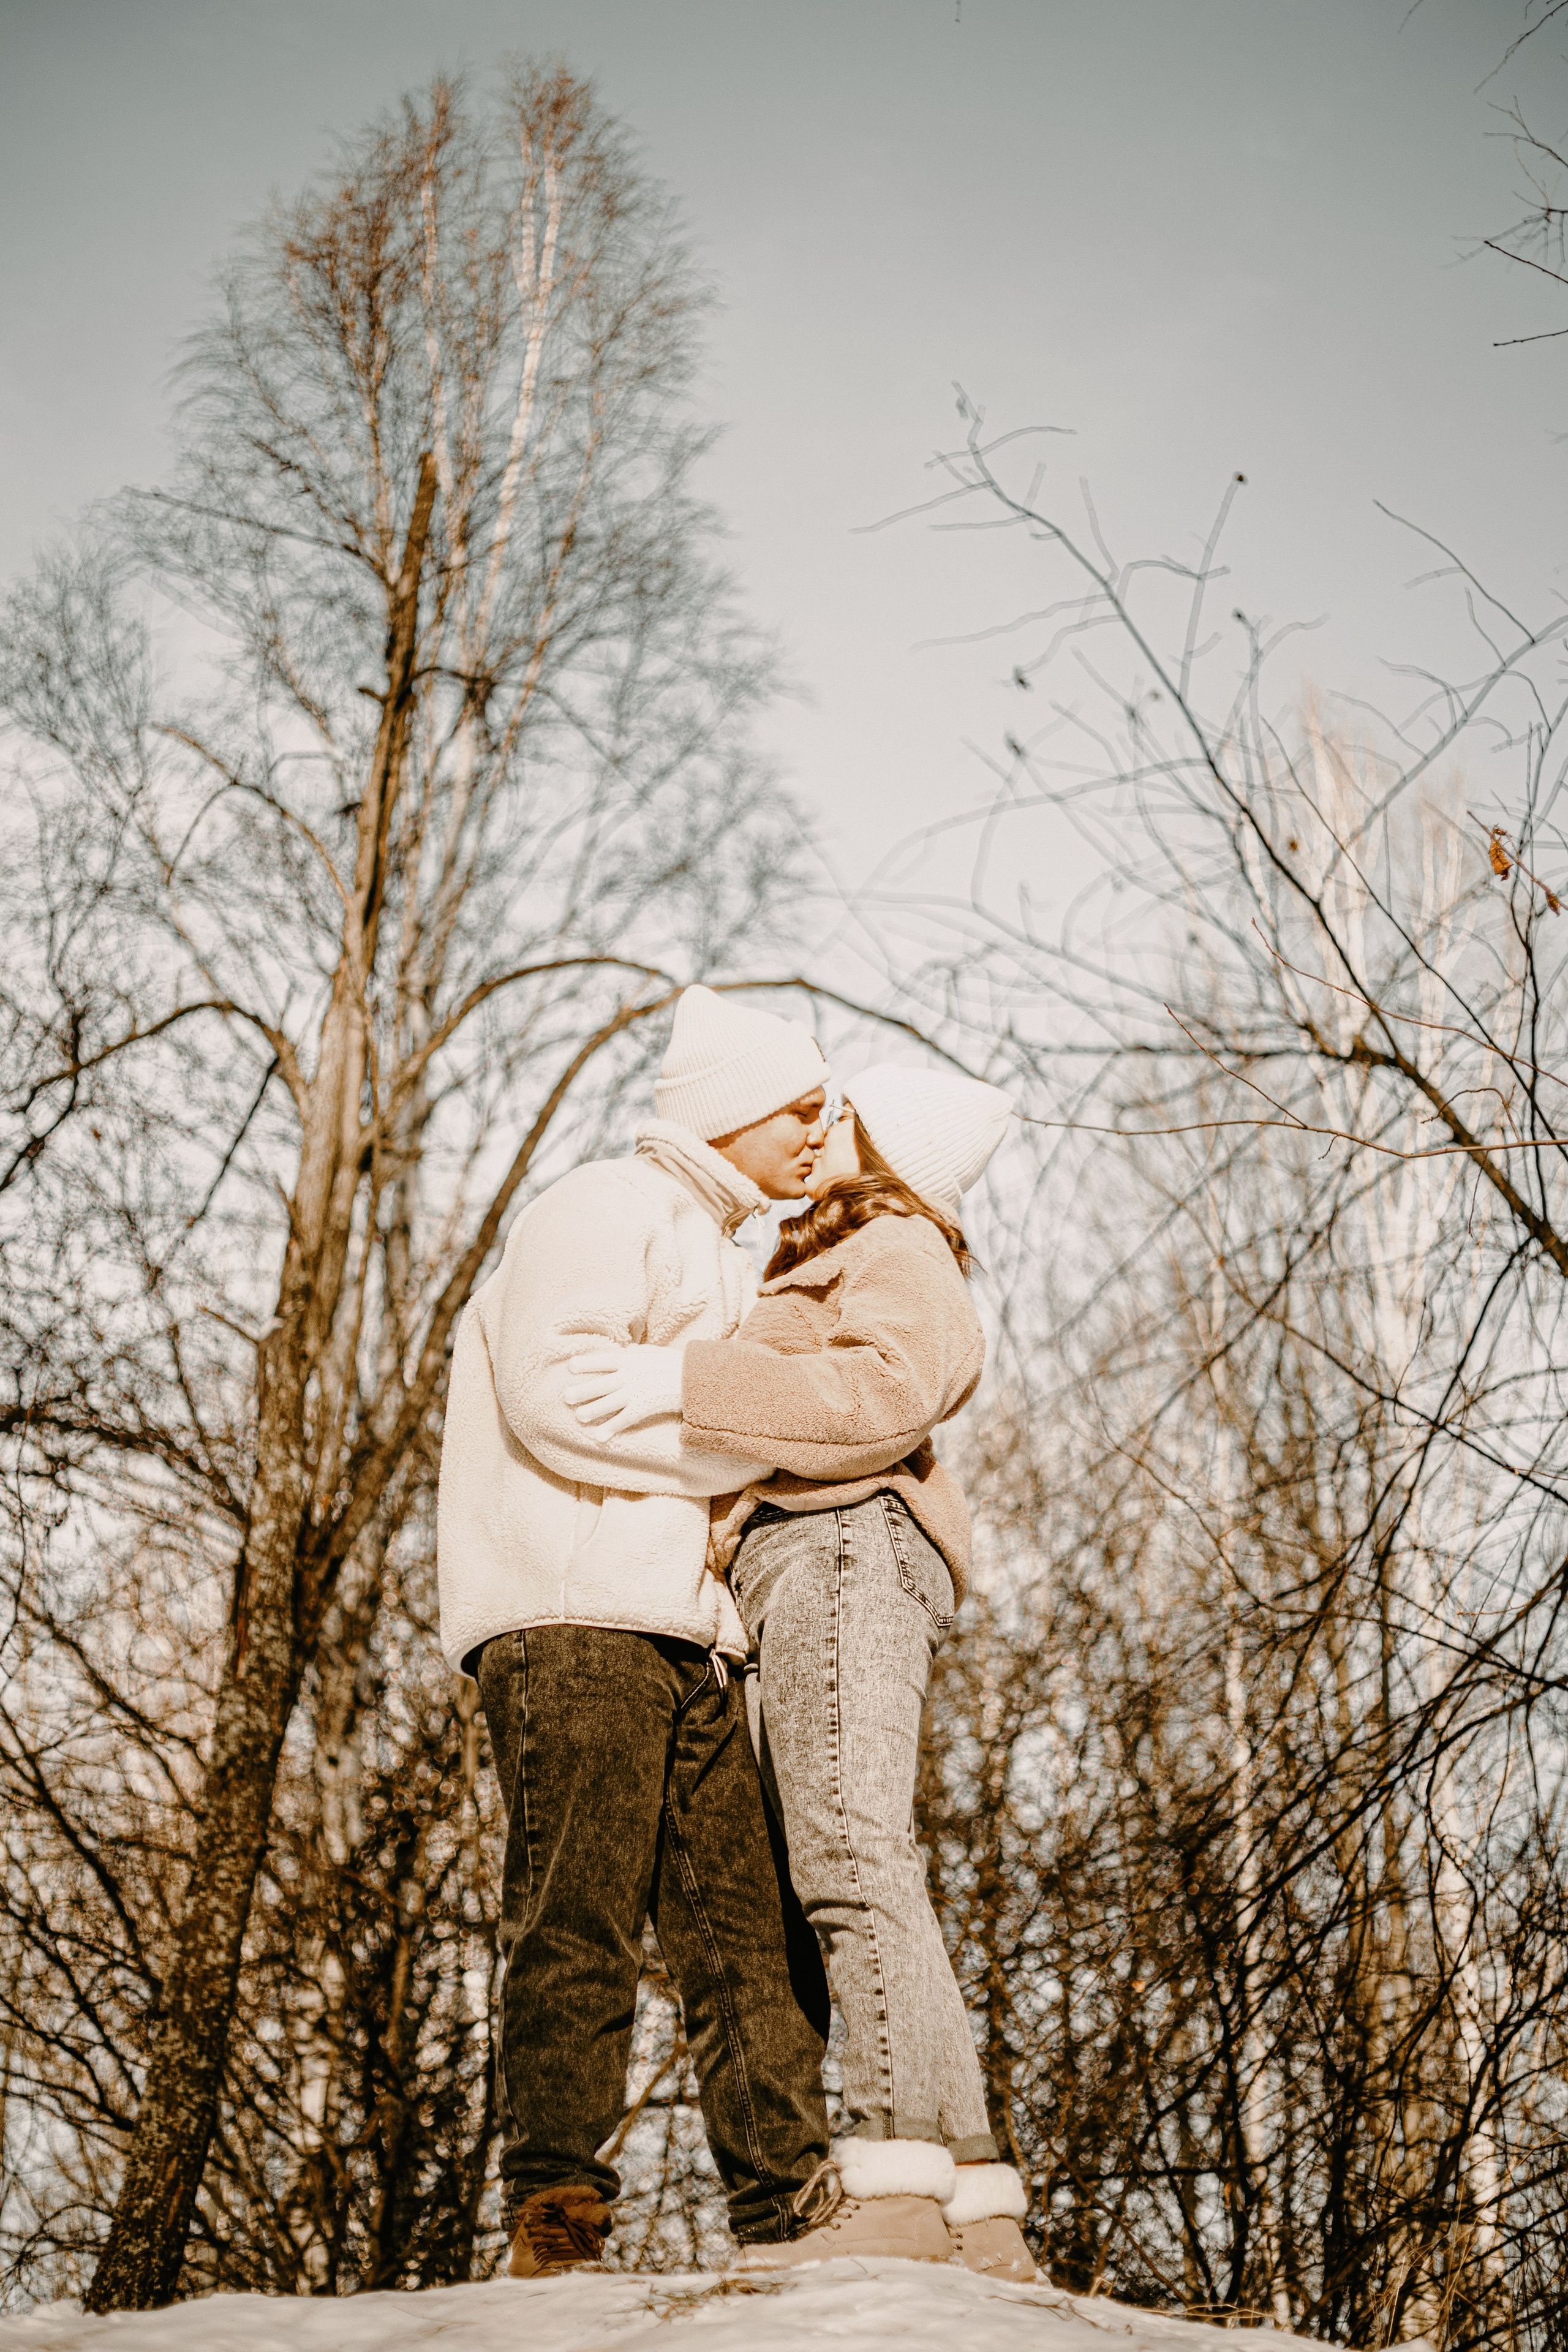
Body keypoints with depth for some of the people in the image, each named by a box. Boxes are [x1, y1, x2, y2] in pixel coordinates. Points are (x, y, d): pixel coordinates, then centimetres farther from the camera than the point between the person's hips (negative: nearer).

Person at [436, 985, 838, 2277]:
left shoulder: (725, 1262, 31)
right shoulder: (607, 1207, 1)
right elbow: (553, 1395, -13)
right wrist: (747, 1451, -9)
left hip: (686, 1633, 9)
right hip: (572, 1614, -9)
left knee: (752, 1923, 0)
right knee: (580, 1921, -12)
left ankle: (792, 2225, -2)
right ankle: (554, 2225, -11)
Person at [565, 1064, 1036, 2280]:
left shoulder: (898, 1248, 6)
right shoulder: (846, 1271, 37)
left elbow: (884, 1397, -14)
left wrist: (687, 1381, -16)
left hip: (840, 1547, -10)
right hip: (820, 1557, 10)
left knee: (852, 1858, -23)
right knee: (862, 1878, -2)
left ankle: (898, 2175, -34)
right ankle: (978, 2215, -10)